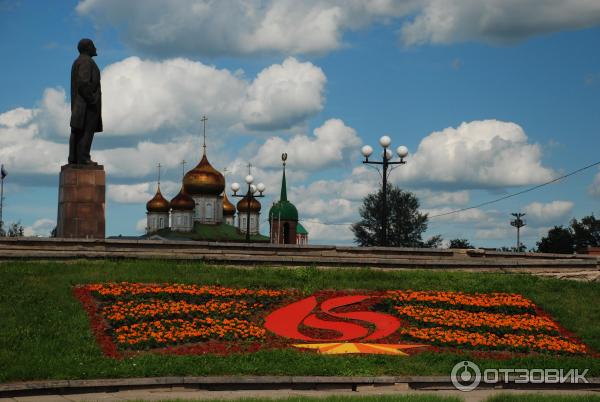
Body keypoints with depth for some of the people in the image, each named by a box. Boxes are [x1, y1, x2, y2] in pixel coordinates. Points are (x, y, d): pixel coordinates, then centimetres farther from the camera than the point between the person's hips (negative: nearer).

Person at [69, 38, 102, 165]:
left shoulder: (77, 62, 18)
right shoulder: (86, 61, -13)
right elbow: (83, 82, -24)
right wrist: (92, 99, -21)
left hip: (79, 101, 10)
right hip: (88, 101, -10)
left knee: (77, 130, 6)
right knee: (87, 130, -11)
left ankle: (73, 158, 3)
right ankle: (83, 158, -14)